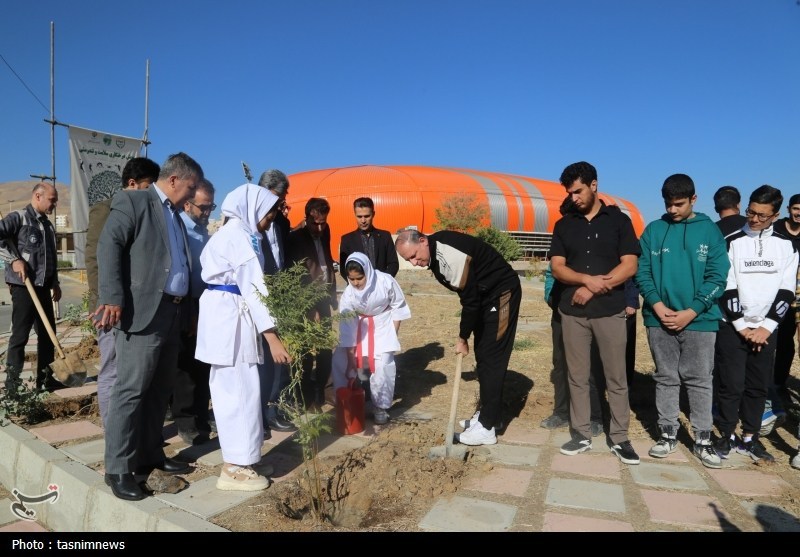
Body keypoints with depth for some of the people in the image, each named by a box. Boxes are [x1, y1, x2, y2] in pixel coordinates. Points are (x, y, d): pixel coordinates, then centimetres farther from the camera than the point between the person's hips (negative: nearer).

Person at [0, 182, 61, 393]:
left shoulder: (47, 225, 16)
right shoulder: (18, 218, -6)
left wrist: (55, 283, 21)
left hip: (42, 287, 7)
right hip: (23, 286, -7)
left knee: (47, 333, 10)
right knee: (20, 335, -3)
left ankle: (45, 379, 19)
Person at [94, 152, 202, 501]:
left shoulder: (175, 215, 21)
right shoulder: (132, 201, -2)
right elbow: (108, 246, -12)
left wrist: (188, 309, 14)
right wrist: (112, 299, -21)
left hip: (173, 313, 8)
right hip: (143, 312, -8)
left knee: (160, 390, 13)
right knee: (131, 390, -5)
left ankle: (150, 455, 24)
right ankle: (118, 469, 4)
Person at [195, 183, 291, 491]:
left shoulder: (237, 232, 18)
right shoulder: (239, 234, -13)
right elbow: (253, 287, -21)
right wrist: (272, 336, -24)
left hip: (228, 313, 10)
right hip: (229, 314, -10)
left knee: (233, 388, 13)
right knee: (239, 389, -4)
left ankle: (240, 460, 23)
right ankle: (235, 467, 5)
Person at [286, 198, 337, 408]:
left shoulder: (325, 232, 9)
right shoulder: (296, 238, -9)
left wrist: (333, 293, 12)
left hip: (324, 298, 6)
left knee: (326, 349, 9)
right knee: (306, 349, 1)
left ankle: (320, 392, 22)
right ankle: (307, 396, 13)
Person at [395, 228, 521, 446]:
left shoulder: (451, 255, -31)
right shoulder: (434, 250, -1)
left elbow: (470, 300, -25)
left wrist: (463, 338, -12)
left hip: (502, 293, -10)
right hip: (485, 295, 10)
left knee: (492, 358, -8)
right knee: (482, 356, 13)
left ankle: (487, 427, -2)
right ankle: (489, 415, 25)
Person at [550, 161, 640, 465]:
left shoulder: (619, 220, 2)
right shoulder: (564, 225, 8)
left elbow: (629, 266, -6)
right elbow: (557, 268, 1)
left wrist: (593, 289, -13)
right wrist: (588, 279, -16)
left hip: (610, 311, -2)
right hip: (573, 312, 2)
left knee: (616, 377, 4)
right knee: (577, 376, 8)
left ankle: (619, 438, 17)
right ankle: (581, 434, 19)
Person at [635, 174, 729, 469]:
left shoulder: (710, 230, 1)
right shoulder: (653, 230, 5)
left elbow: (717, 277, -3)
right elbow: (642, 271, 2)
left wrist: (689, 313, -11)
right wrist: (659, 307, -11)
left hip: (699, 320, -1)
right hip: (659, 319, 1)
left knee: (699, 381, 6)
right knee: (665, 378, 10)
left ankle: (703, 440, 17)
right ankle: (667, 434, 21)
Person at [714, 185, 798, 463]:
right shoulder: (731, 242, -3)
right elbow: (726, 288, -7)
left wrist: (766, 327, -8)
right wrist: (742, 326, -10)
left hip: (766, 329, 3)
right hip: (732, 327, -2)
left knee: (759, 385, 8)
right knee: (732, 385, 0)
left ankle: (749, 438, 20)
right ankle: (727, 436, 14)